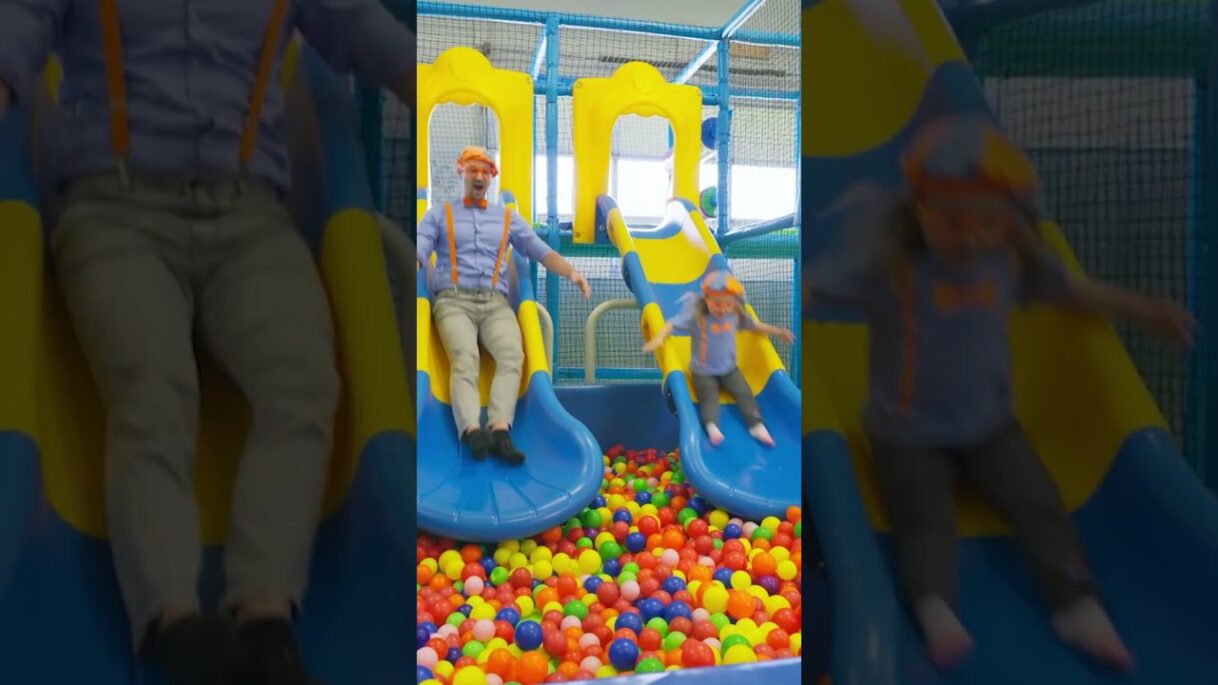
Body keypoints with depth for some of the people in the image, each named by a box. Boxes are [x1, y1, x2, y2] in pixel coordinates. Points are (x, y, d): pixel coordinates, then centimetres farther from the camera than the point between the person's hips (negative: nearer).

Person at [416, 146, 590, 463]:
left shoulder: (508, 218, 24)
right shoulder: (439, 215, 19)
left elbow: (541, 251, 15)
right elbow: (417, 252, 6)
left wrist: (571, 271, -4)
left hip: (495, 302, 2)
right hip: (453, 300, -2)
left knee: (512, 355, -29)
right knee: (465, 358, -31)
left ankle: (499, 430, -42)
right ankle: (472, 431, -48)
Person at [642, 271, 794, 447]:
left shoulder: (736, 315, -6)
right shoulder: (696, 315, -22)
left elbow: (754, 325, 11)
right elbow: (672, 323, -27)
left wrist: (777, 332, 13)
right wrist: (658, 338, -43)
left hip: (729, 368, 4)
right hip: (703, 371, -4)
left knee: (745, 394, -6)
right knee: (709, 398, -19)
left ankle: (757, 426, -8)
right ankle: (712, 427, -36)